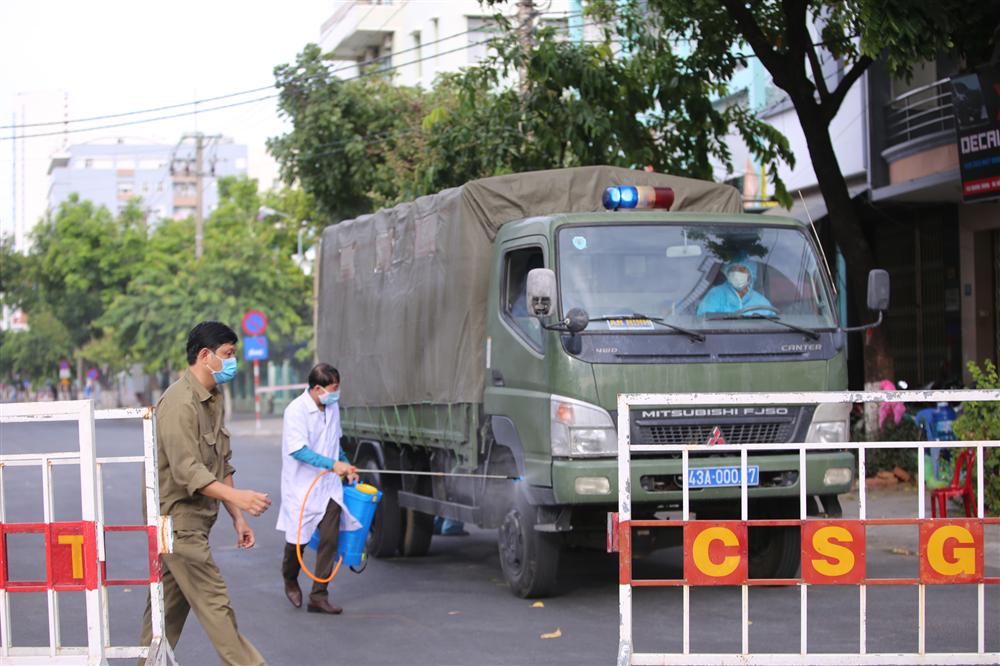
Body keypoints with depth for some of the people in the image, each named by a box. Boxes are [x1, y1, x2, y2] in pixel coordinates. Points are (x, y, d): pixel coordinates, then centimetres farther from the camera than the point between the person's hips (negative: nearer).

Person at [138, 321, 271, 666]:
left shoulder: (213, 400, 14)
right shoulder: (180, 403, -18)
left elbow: (221, 466, 18)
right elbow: (187, 472, -25)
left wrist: (237, 517, 12)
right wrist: (238, 497, -34)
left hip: (194, 520, 10)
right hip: (178, 518, -10)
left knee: (171, 605, 13)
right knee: (214, 604, -8)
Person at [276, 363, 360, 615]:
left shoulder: (332, 408, 5)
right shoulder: (296, 411, -17)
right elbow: (298, 450, -25)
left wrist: (346, 466, 20)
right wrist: (333, 464, -31)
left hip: (328, 486, 5)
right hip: (301, 487, -5)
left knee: (329, 539, -4)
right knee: (298, 540, 6)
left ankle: (319, 596, 1)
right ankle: (290, 581, 35)